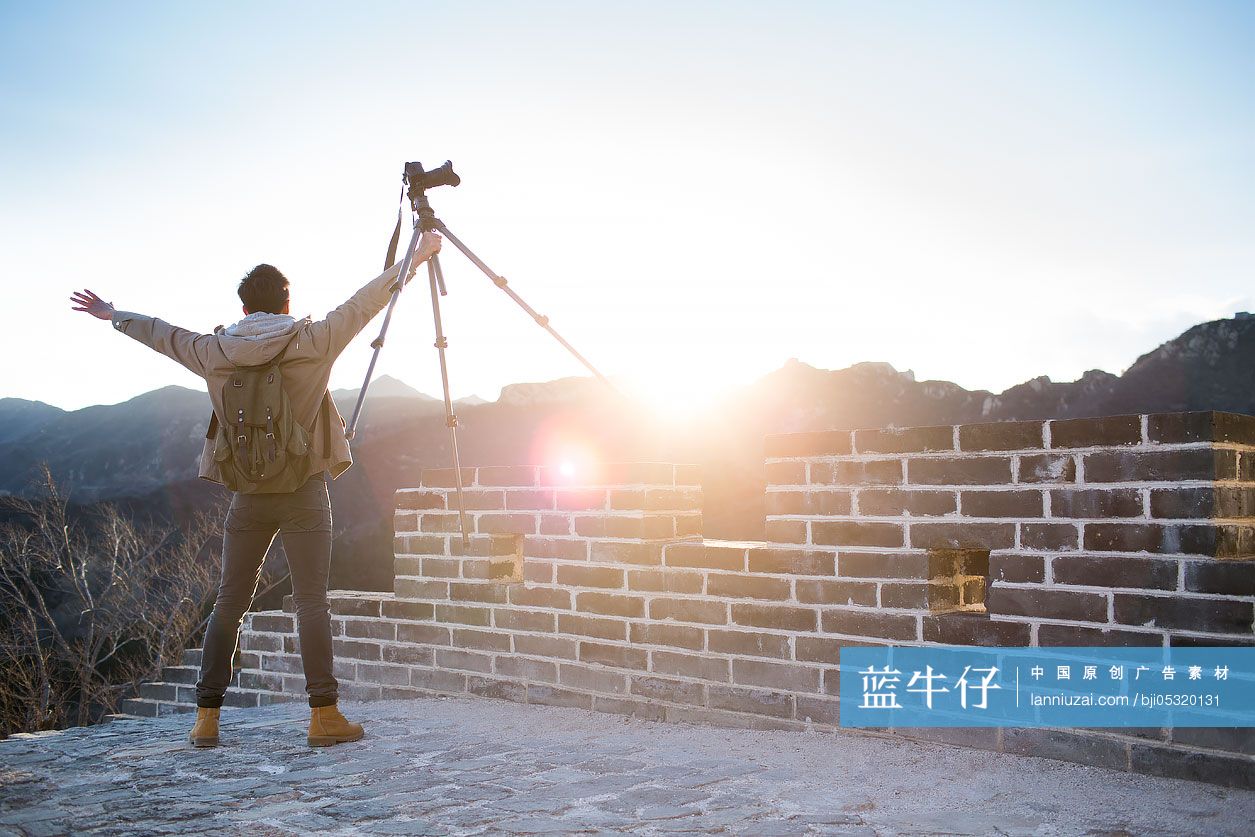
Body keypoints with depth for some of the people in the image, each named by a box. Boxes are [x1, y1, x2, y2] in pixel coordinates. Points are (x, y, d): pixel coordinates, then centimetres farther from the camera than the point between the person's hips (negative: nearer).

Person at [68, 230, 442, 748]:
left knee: (229, 603, 10)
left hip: (247, 495, 3)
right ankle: (324, 714, -3)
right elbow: (365, 303, 3)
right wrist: (416, 260, 13)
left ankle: (206, 716, 12)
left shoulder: (214, 352, 5)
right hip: (304, 491, -3)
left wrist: (112, 316, 39)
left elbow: (161, 333, 20)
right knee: (311, 601, -2)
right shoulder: (313, 341, -3)